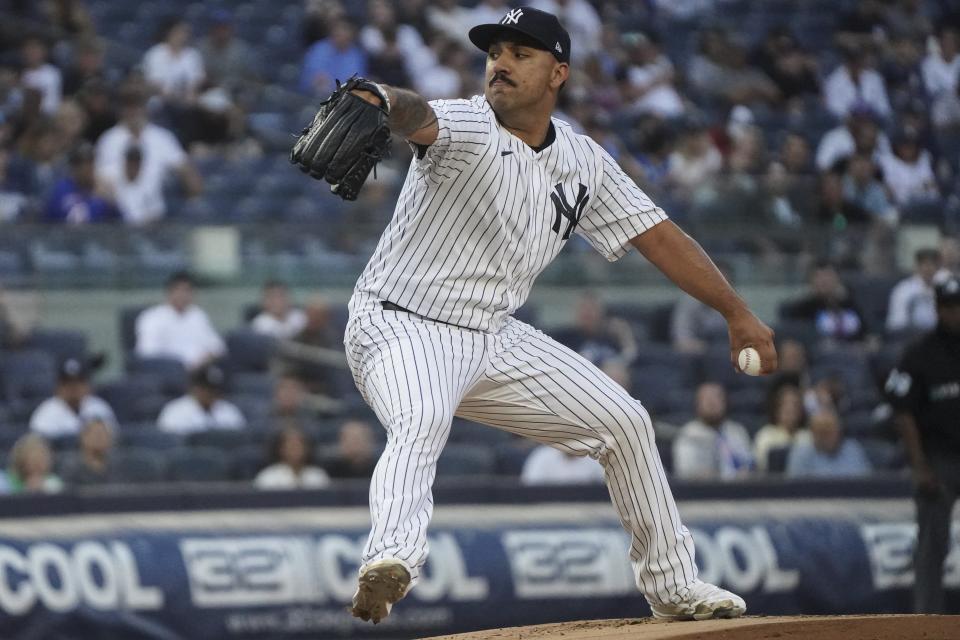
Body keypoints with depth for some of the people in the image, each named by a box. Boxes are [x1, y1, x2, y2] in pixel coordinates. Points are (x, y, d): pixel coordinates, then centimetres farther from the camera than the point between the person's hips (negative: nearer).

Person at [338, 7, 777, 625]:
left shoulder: (584, 161, 4)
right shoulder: (467, 127, -15)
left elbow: (657, 235, 10)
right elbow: (418, 117, -39)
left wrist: (739, 314, 9)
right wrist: (378, 103, -64)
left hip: (494, 339, 7)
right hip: (403, 325, -7)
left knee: (624, 421, 10)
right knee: (423, 421, -38)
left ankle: (673, 585, 24)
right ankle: (390, 562, -60)